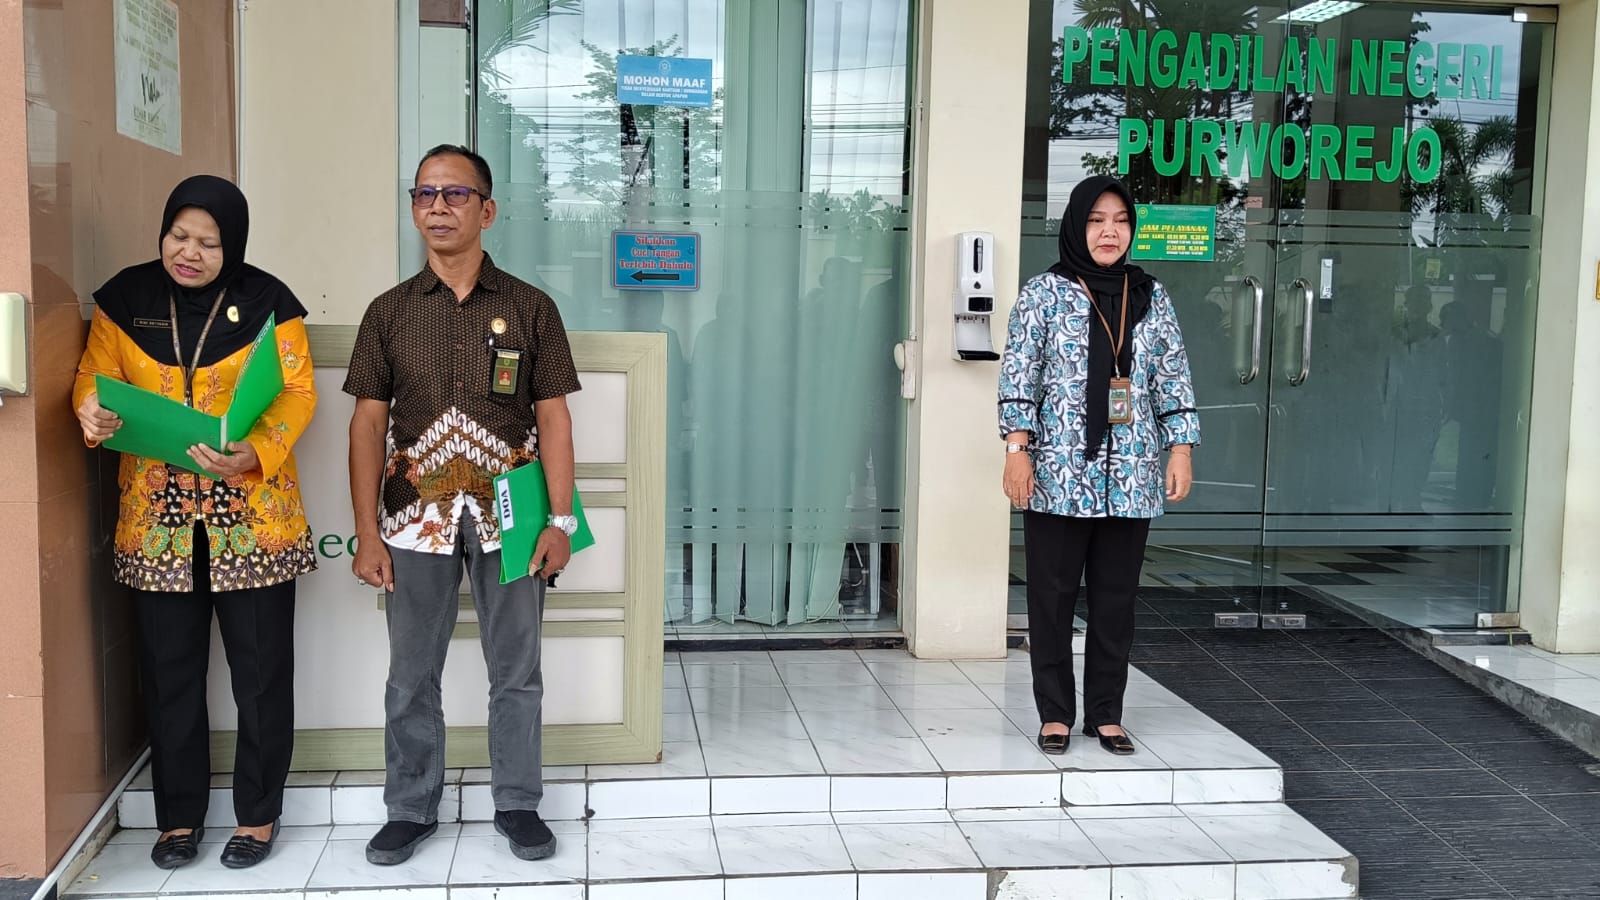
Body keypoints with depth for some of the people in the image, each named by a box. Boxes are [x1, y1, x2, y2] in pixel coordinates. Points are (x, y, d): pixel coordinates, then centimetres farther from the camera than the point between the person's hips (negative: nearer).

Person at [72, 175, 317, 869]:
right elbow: (94, 375, 6)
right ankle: (179, 816, 25)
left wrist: (255, 454, -25)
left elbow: (298, 392, -8)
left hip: (252, 515, -2)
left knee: (260, 669, 4)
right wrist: (92, 411, -19)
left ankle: (257, 816, 19)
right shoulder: (126, 297, 5)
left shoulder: (266, 301, -4)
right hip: (157, 518, 3)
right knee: (169, 669, 10)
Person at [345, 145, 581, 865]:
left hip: (508, 515, -1)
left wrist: (560, 520, -7)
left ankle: (518, 804, 24)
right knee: (411, 675, 10)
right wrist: (366, 532, -2)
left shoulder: (530, 308, 1)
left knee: (516, 671, 9)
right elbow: (368, 424, 3)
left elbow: (554, 417, 0)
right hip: (417, 515, 1)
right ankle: (411, 809, 26)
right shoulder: (389, 312, 5)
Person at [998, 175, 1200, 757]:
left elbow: (1174, 378, 10)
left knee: (1116, 598, 8)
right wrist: (1017, 451, -10)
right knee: (1052, 596, 3)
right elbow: (1019, 376, -3)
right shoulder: (1044, 293, 0)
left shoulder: (1150, 296, 10)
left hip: (1131, 478, 3)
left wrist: (1180, 451, 4)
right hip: (1058, 474, -3)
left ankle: (1106, 714, 19)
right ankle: (1055, 715, 15)